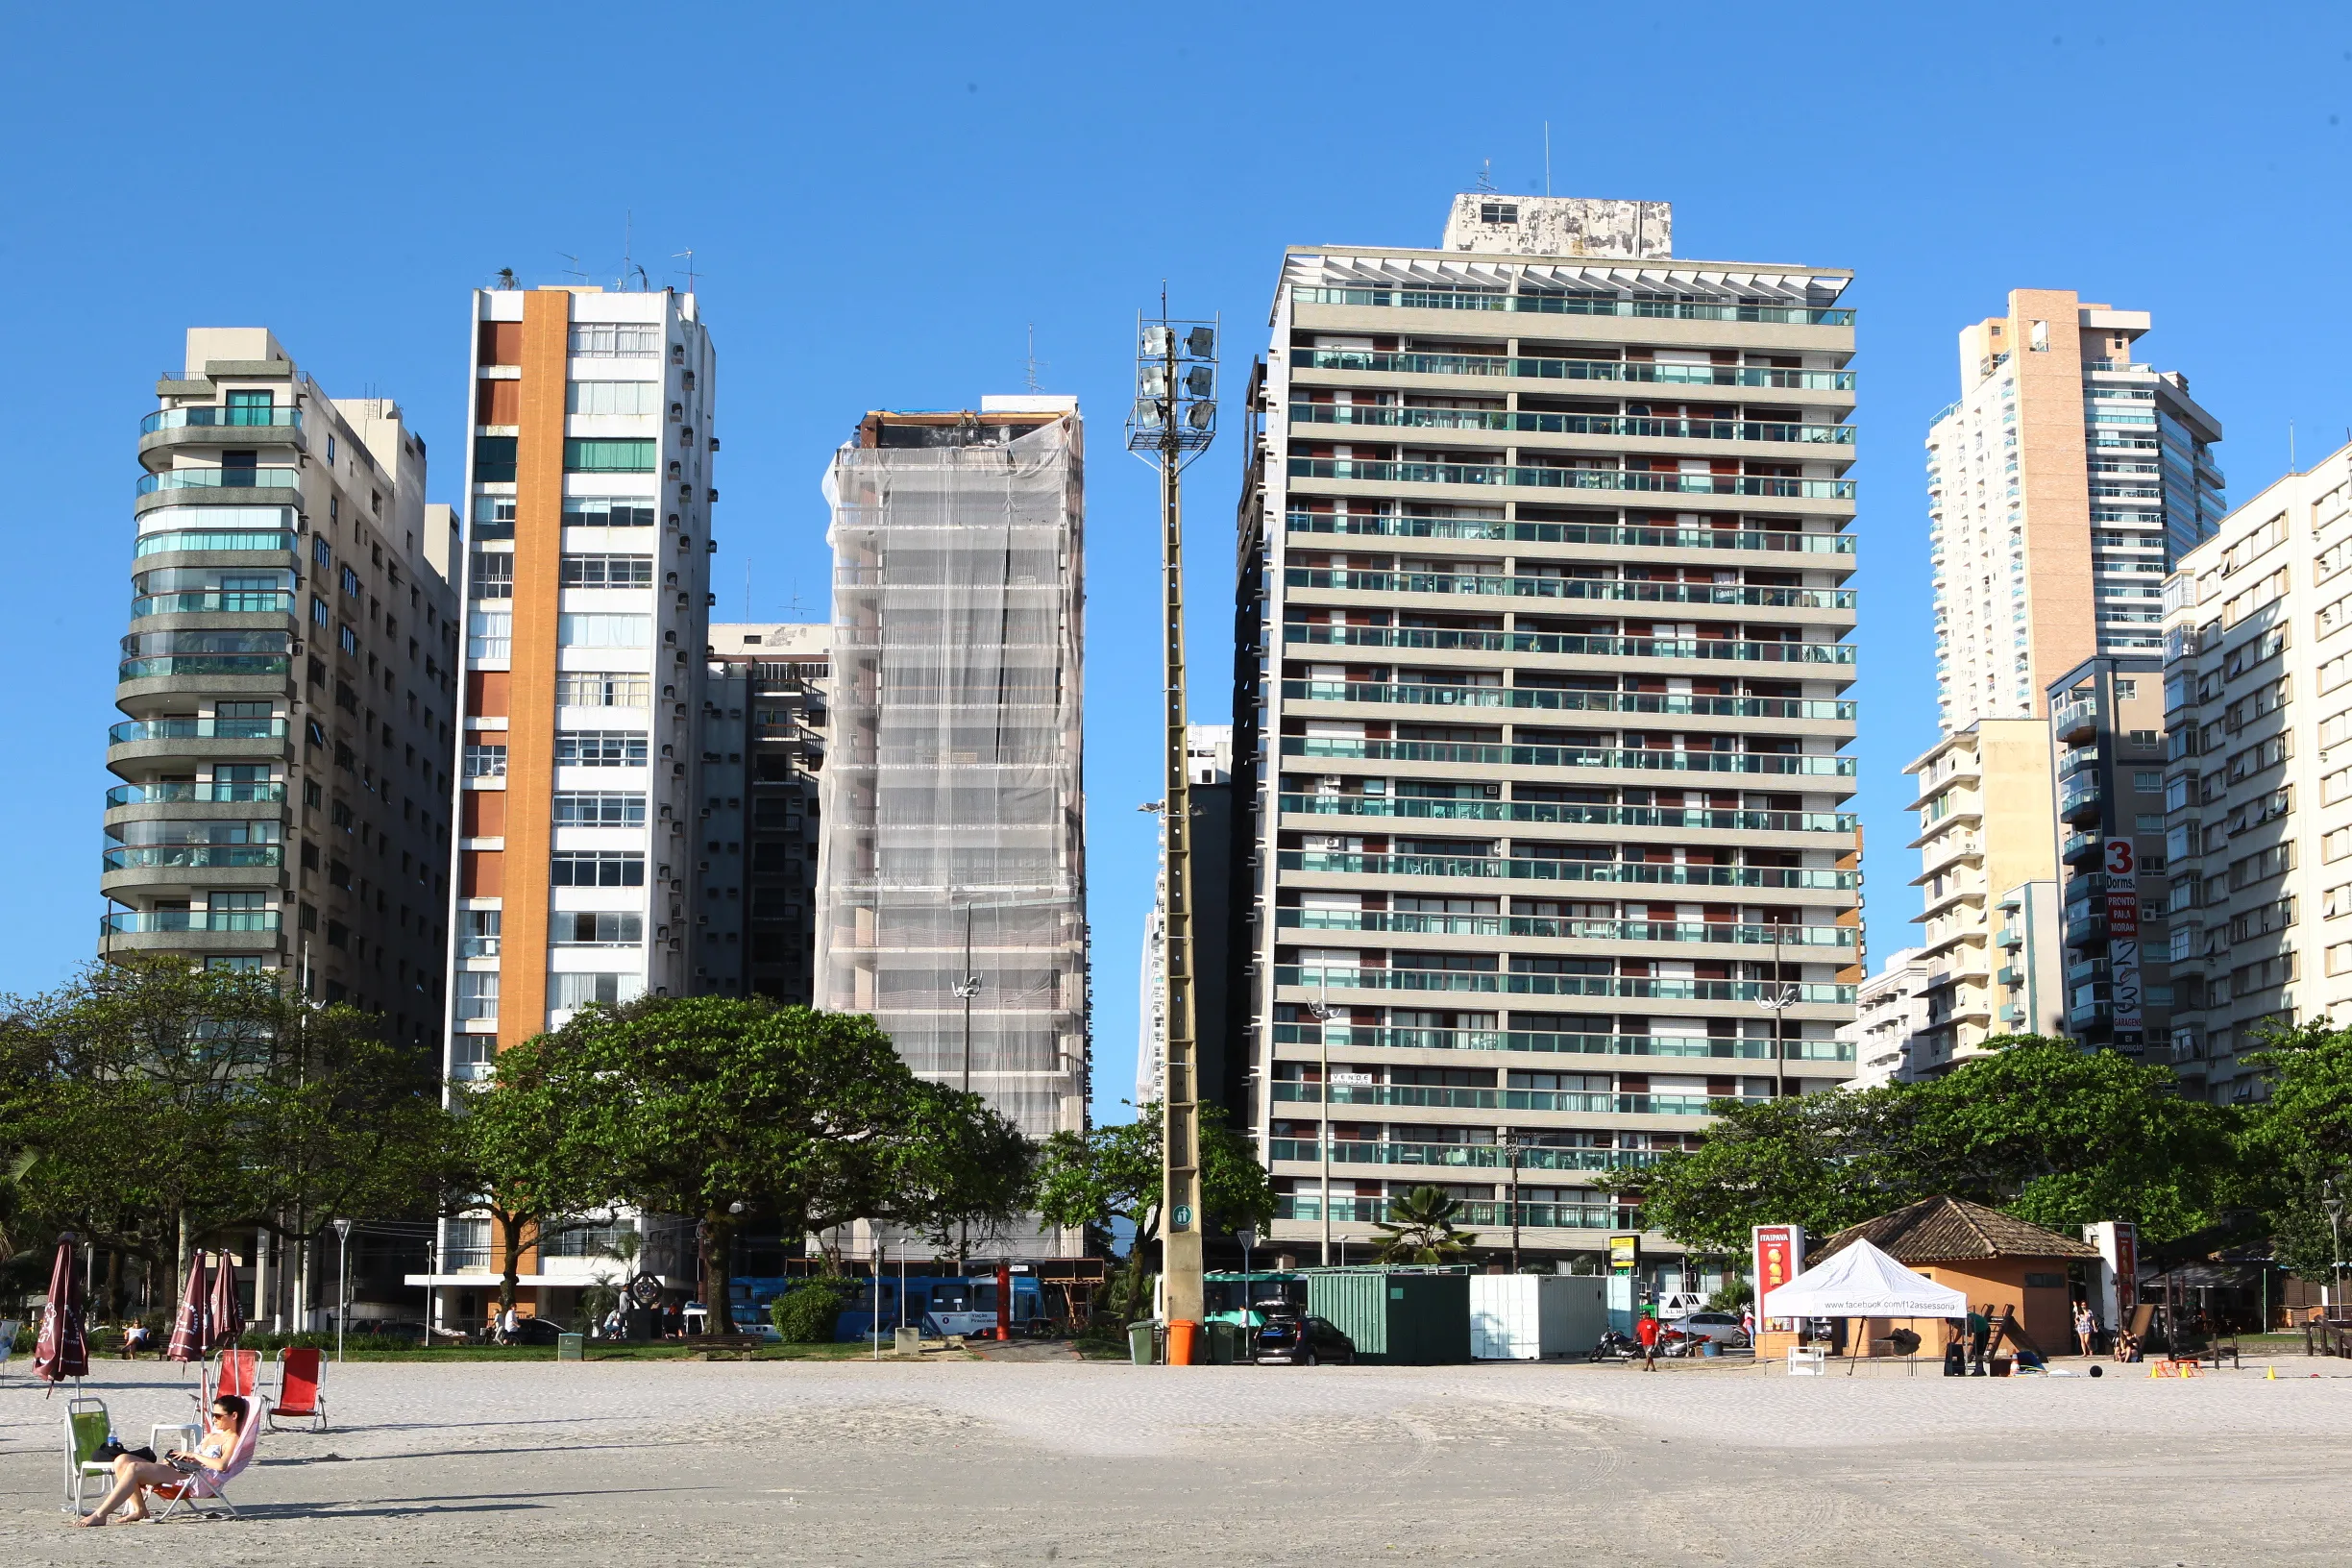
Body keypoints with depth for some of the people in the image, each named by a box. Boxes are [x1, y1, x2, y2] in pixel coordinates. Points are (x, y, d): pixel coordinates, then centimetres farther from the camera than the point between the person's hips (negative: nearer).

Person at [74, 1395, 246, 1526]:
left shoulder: (232, 1440, -2)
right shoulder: (212, 1435, 28)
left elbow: (222, 1465, -22)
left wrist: (194, 1455, -12)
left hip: (195, 1479, -11)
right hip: (180, 1470, 11)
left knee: (134, 1468, -26)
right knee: (122, 1461, -3)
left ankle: (100, 1515, -30)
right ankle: (139, 1509, -6)